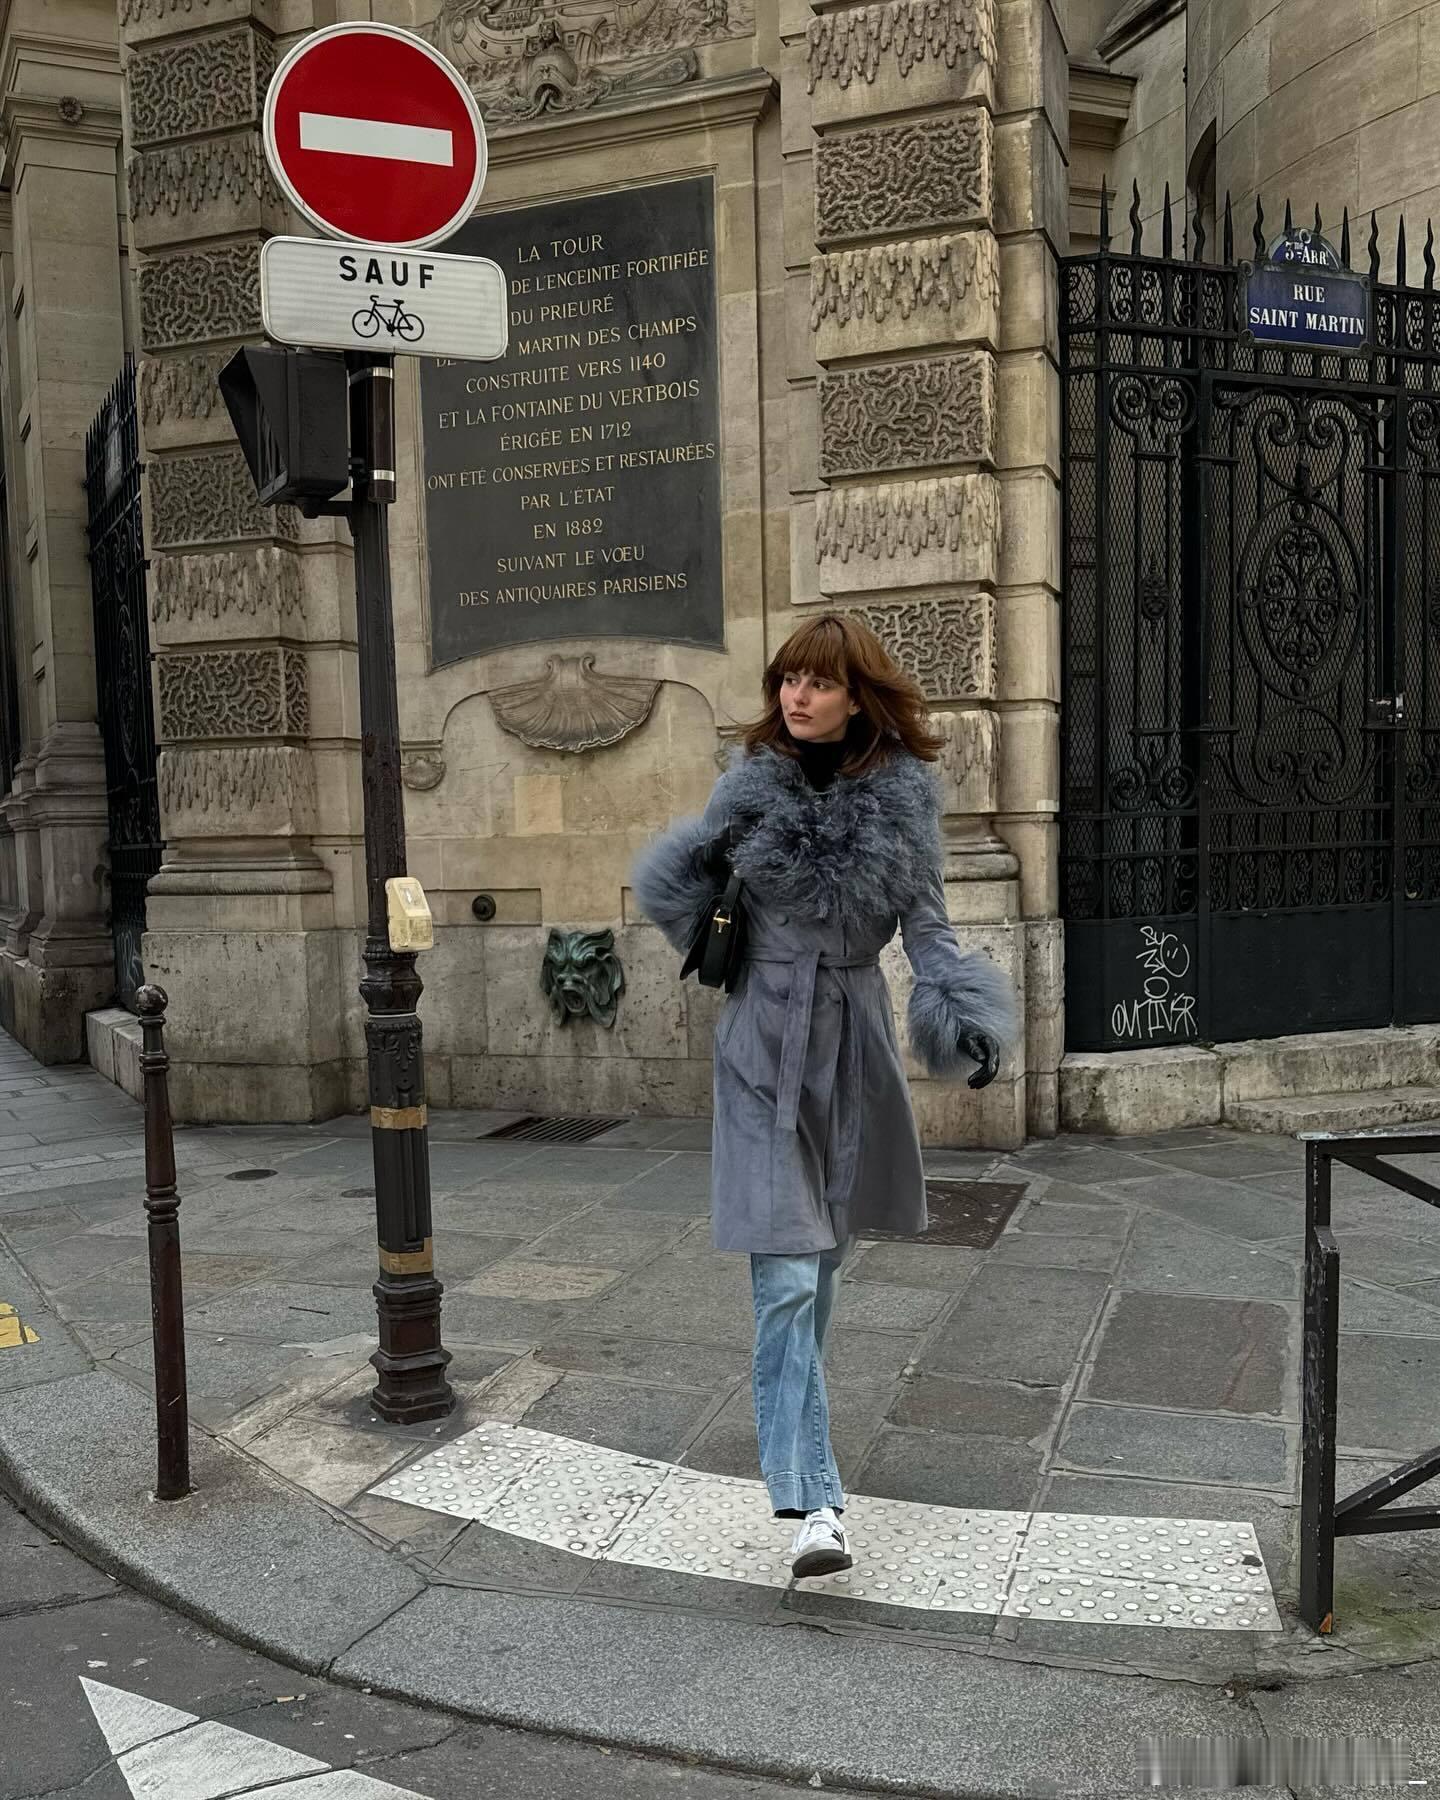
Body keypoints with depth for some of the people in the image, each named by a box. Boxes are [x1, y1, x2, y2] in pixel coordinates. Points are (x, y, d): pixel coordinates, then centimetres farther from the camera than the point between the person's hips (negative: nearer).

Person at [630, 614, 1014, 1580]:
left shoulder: (902, 798, -4)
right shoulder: (752, 787, -4)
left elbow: (929, 929, -5)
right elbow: (682, 872, 14)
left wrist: (969, 1021, -19)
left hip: (855, 1039, 2)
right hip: (765, 1043, -2)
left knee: (825, 1256, 19)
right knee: (785, 1277, -9)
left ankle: (791, 1420, 43)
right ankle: (814, 1502, -6)